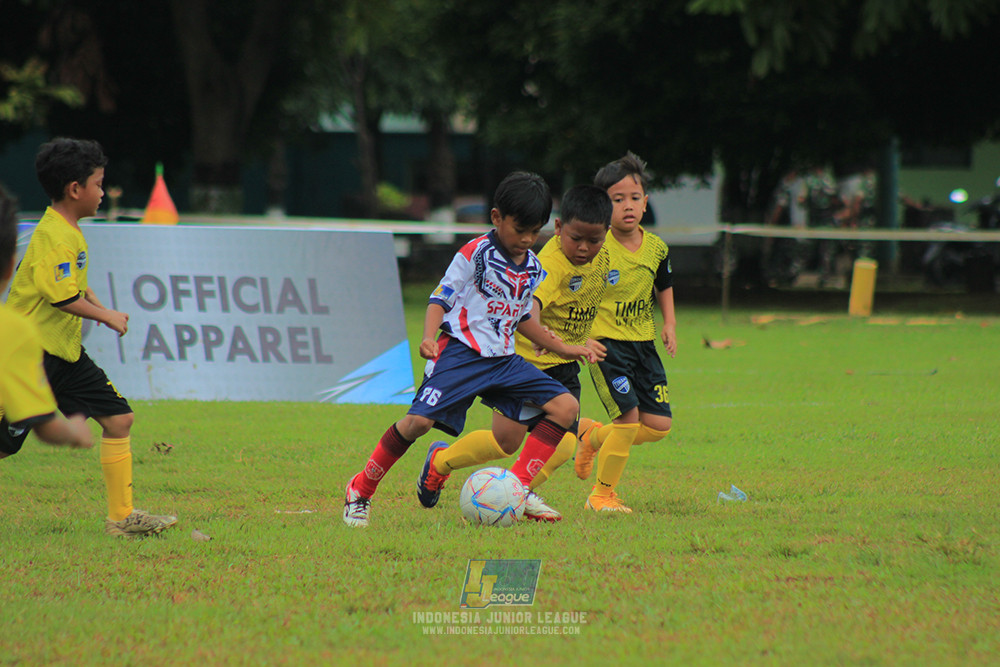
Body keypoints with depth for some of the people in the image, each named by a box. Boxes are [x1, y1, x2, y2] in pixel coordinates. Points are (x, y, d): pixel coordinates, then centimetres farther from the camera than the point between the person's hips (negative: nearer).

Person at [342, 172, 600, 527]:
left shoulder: (533, 268, 14)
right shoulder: (476, 253, -6)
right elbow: (441, 298, -5)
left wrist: (560, 348, 29)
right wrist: (429, 338, -22)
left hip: (503, 360, 7)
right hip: (461, 351, -7)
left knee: (565, 407, -8)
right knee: (419, 420, -23)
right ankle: (361, 490, -3)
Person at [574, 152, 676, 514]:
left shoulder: (656, 248, 4)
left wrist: (670, 323, 11)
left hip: (643, 344, 6)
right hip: (605, 343, -6)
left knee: (659, 425, 1)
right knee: (629, 419, -15)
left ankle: (593, 436, 27)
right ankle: (602, 494, 3)